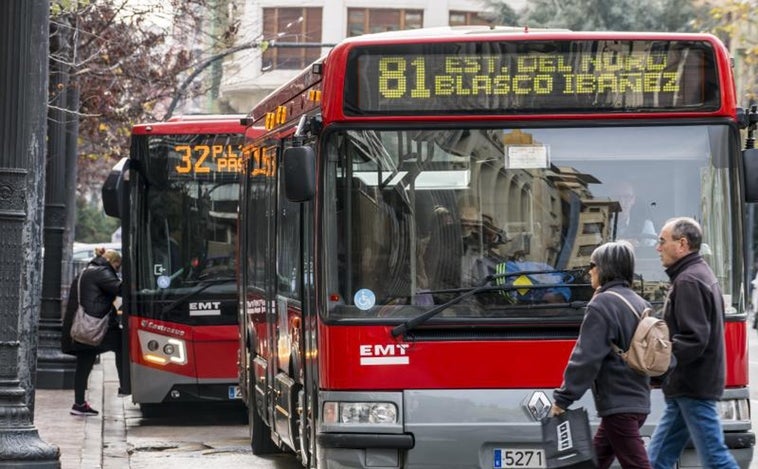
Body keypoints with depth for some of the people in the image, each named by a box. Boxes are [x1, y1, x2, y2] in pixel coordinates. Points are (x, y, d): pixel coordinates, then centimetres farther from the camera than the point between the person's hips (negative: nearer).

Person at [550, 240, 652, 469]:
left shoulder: (603, 304, -13)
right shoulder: (639, 303, 13)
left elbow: (587, 358, -17)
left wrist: (563, 399, -13)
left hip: (619, 405, -9)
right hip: (638, 400, 9)